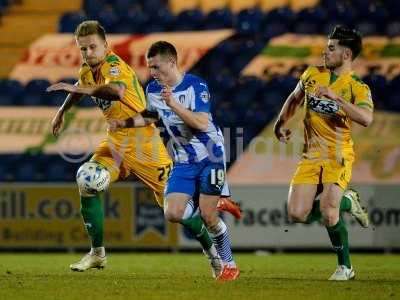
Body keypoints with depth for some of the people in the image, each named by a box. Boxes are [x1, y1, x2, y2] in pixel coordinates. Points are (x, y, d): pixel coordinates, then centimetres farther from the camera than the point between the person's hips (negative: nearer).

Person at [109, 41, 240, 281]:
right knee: (173, 214, -11)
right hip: (183, 162, 6)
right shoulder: (153, 90, 2)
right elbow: (152, 117, 23)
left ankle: (230, 264, 10)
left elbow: (202, 123, -28)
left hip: (209, 156, -5)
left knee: (208, 216, -11)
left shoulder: (196, 85, -17)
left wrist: (174, 104, -35)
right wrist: (124, 123, 10)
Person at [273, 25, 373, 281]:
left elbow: (366, 118, -27)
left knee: (328, 212, -22)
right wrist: (281, 123, 17)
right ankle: (347, 202, 19)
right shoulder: (312, 75, 8)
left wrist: (336, 97, -29)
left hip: (338, 156, -5)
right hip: (311, 156, 5)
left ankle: (345, 267, -1)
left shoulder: (358, 88, -7)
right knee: (297, 214, -8)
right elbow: (294, 99, 28)